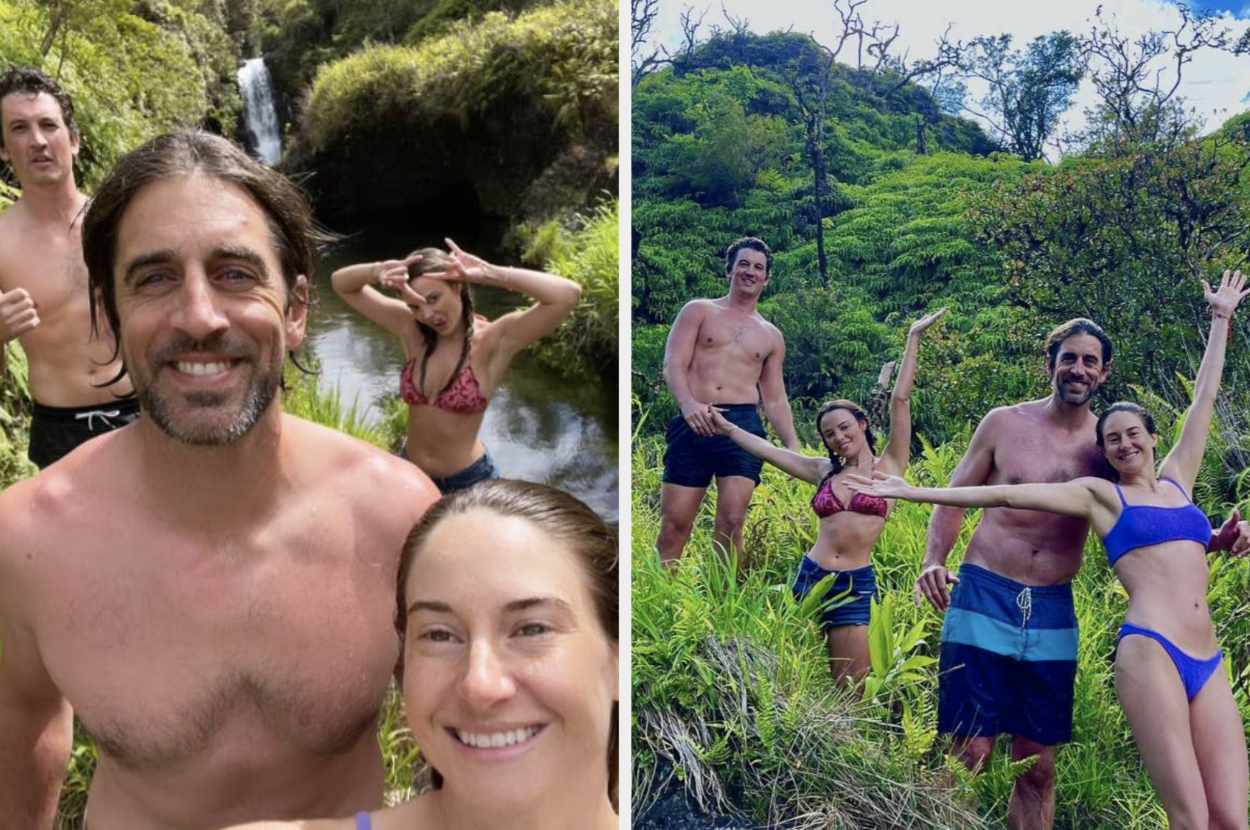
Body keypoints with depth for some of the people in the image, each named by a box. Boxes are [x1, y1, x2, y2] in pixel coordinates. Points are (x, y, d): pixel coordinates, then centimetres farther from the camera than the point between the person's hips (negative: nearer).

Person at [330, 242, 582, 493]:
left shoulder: (494, 340, -21)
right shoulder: (409, 328, -8)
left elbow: (568, 294, -34)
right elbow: (341, 283, -3)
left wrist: (487, 273, -35)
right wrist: (378, 271, -25)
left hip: (467, 481, -4)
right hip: (409, 473, 4)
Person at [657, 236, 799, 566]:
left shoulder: (771, 336, 20)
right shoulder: (698, 311, 12)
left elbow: (775, 398, 21)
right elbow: (673, 365, -1)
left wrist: (792, 446, 7)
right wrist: (688, 404, -21)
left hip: (743, 426, 2)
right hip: (695, 423, -2)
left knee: (731, 523, -8)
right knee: (674, 524, -4)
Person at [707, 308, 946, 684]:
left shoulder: (888, 466, 1)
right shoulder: (824, 471, 11)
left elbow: (900, 398, -4)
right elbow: (769, 450, 15)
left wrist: (913, 337, -4)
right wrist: (726, 427, 18)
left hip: (855, 585, -4)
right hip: (810, 576, 4)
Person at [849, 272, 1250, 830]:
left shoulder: (1177, 480, 20)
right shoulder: (1098, 494, 9)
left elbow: (1204, 398, 28)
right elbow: (1006, 496, 4)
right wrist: (912, 492, 0)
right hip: (1150, 652, -5)